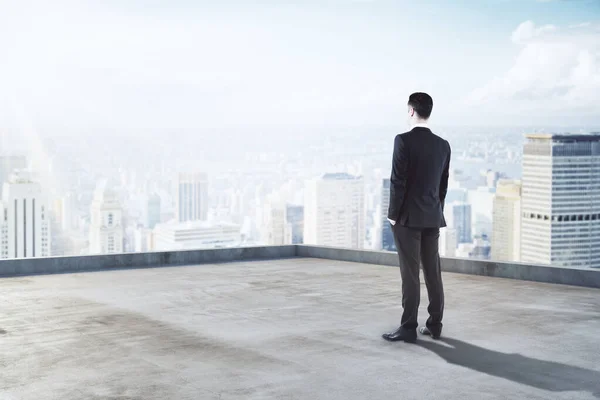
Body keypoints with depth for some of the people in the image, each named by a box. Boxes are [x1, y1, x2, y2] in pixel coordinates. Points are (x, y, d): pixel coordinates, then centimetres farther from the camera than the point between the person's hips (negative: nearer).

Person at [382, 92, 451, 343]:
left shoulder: (403, 140, -12)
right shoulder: (443, 145, 6)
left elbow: (398, 180, -15)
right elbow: (443, 184, 11)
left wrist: (393, 214, -8)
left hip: (408, 217, -6)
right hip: (432, 218, 6)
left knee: (410, 273, -5)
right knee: (432, 271, 9)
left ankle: (409, 327, -3)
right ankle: (434, 324, 13)